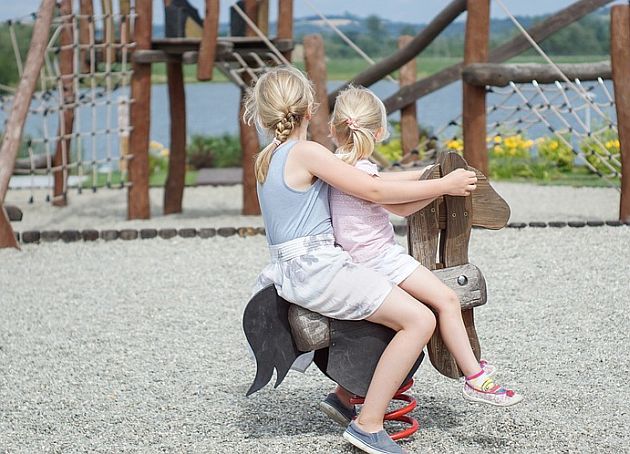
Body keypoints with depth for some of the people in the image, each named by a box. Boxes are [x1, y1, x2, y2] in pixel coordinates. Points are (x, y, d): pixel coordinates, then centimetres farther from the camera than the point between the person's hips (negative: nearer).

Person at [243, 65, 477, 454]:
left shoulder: (266, 159, 14)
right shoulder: (306, 153, -12)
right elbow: (375, 191, -14)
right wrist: (443, 185, -7)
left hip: (290, 271, 10)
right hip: (317, 268, -10)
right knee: (420, 320, -15)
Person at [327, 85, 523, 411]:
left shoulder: (338, 165, 8)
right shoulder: (360, 171, -20)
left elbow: (380, 182, 21)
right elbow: (403, 207, -17)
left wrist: (424, 174, 19)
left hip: (364, 257, 10)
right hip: (377, 257, -10)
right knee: (446, 300, -13)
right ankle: (475, 379, -10)